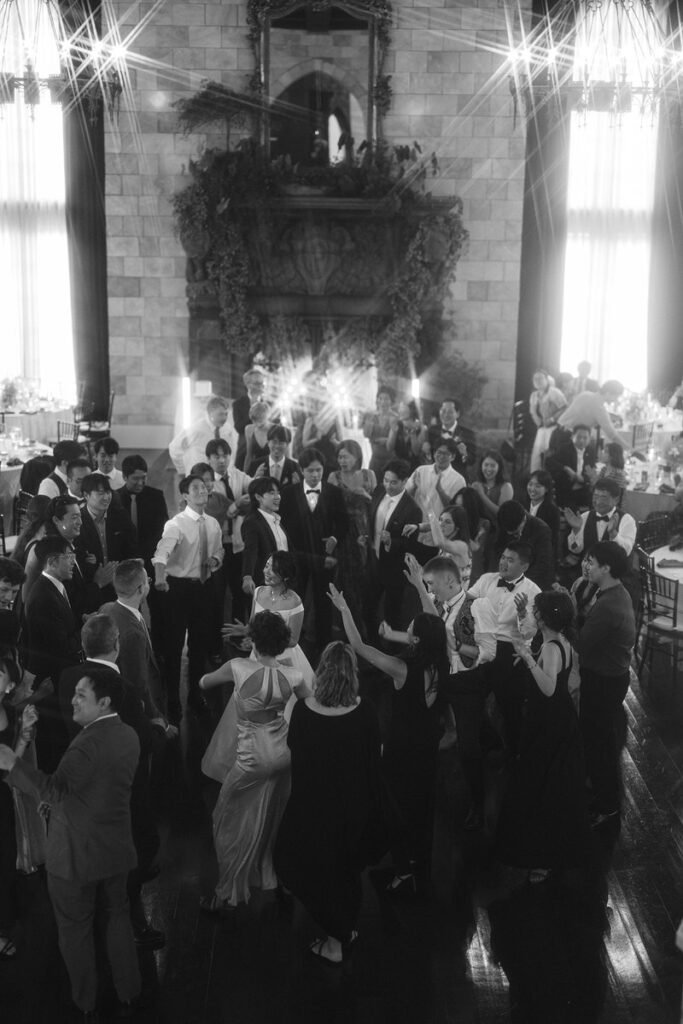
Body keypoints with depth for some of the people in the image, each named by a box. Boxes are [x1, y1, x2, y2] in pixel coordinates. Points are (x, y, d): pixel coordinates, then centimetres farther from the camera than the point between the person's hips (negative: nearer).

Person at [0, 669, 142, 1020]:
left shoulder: (90, 742, -27)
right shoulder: (128, 736, 1)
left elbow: (55, 790, -34)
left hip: (76, 855, -7)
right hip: (115, 849, 7)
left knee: (75, 929, 12)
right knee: (117, 918, 21)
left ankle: (86, 1005, 26)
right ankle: (129, 995, 32)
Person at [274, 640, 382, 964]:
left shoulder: (303, 710, -24)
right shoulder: (364, 712, -21)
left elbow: (292, 746, -6)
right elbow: (374, 760, -9)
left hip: (313, 805, -2)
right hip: (354, 805, 2)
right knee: (347, 867, 26)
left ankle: (336, 939, 24)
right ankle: (348, 928, 43)